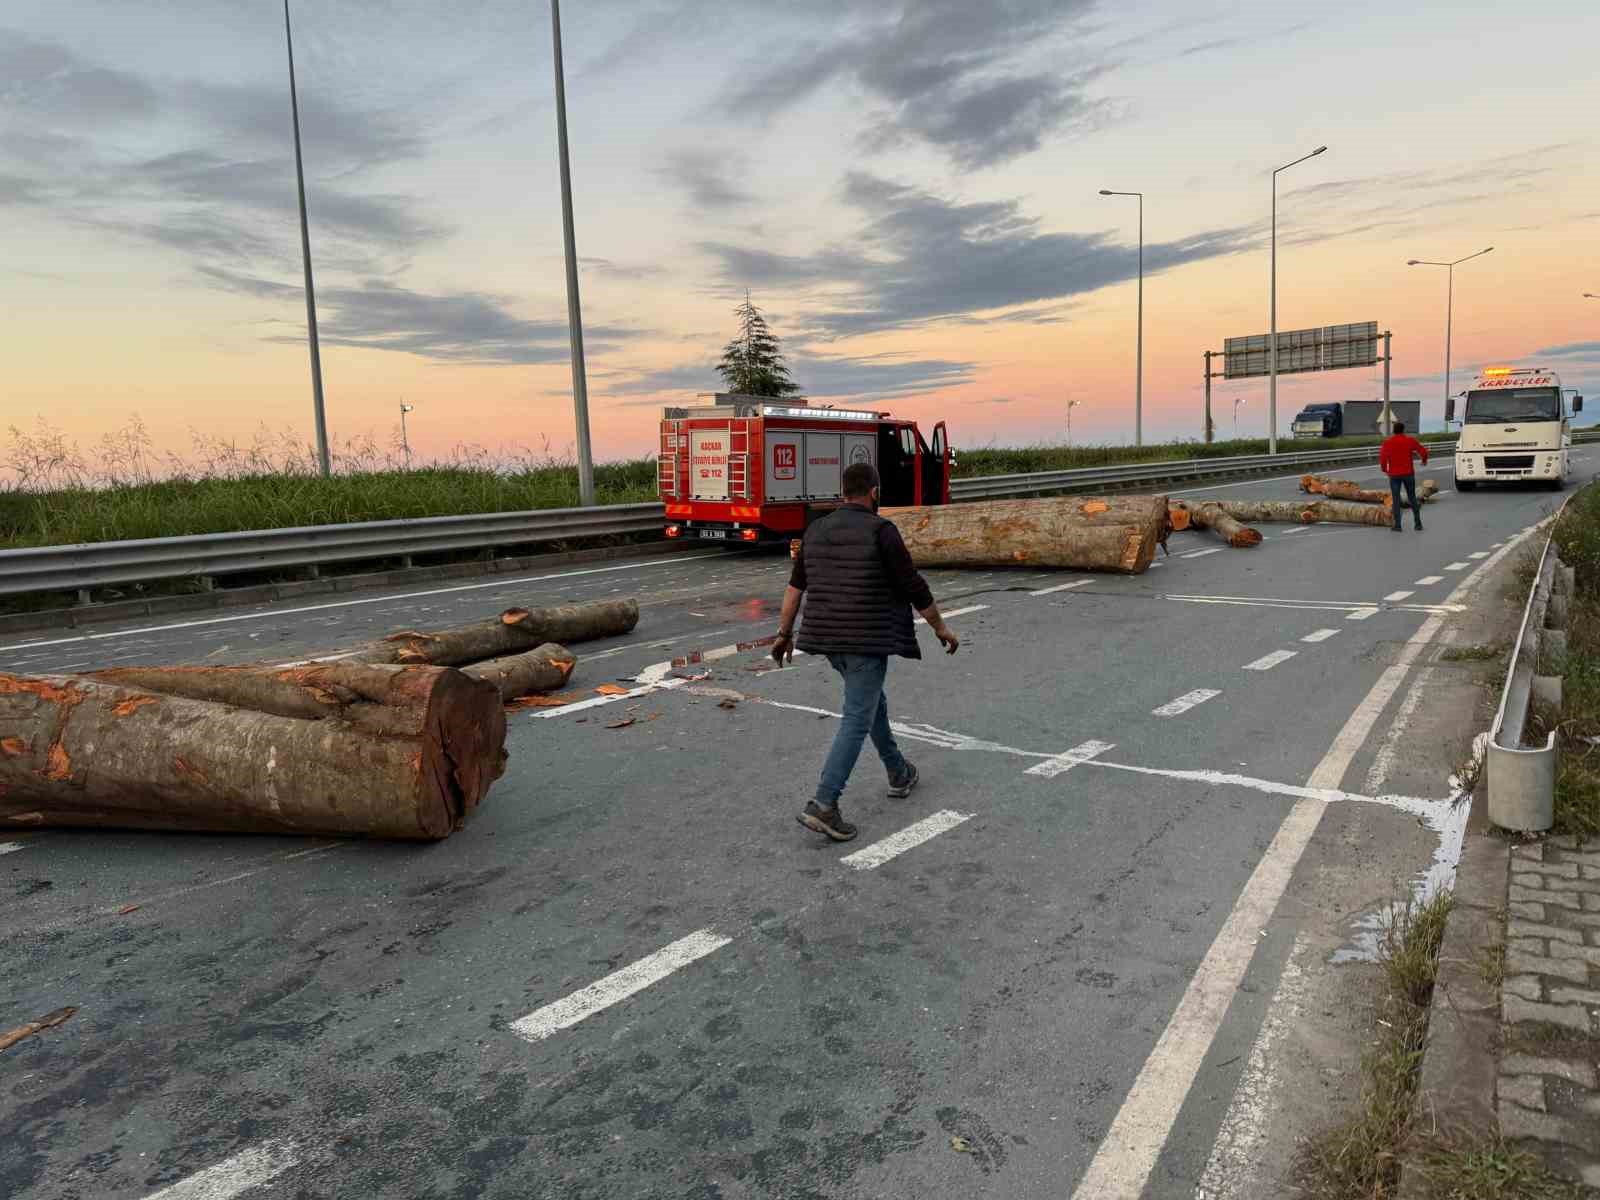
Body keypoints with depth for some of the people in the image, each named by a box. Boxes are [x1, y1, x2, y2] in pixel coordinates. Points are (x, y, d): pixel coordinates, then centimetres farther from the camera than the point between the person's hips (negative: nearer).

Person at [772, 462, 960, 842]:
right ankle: (822, 805, -14)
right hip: (867, 639, -7)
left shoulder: (817, 531, 7)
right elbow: (913, 586, -10)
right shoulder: (881, 530, -12)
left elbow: (795, 586, 9)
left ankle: (899, 773, 40)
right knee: (857, 720, -5)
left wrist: (784, 634, 15)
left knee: (870, 699, 26)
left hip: (828, 636, 8)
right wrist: (940, 627, 2)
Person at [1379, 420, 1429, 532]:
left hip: (1394, 474, -2)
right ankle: (1418, 523, 12)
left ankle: (1397, 525, 0)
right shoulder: (1410, 440, -2)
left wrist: (1384, 468, 1)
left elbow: (1382, 456, -18)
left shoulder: (1387, 441, -6)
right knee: (1412, 498, 13)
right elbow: (1423, 451, -4)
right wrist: (1424, 459, 19)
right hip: (1408, 473, 2)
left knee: (1395, 499, 4)